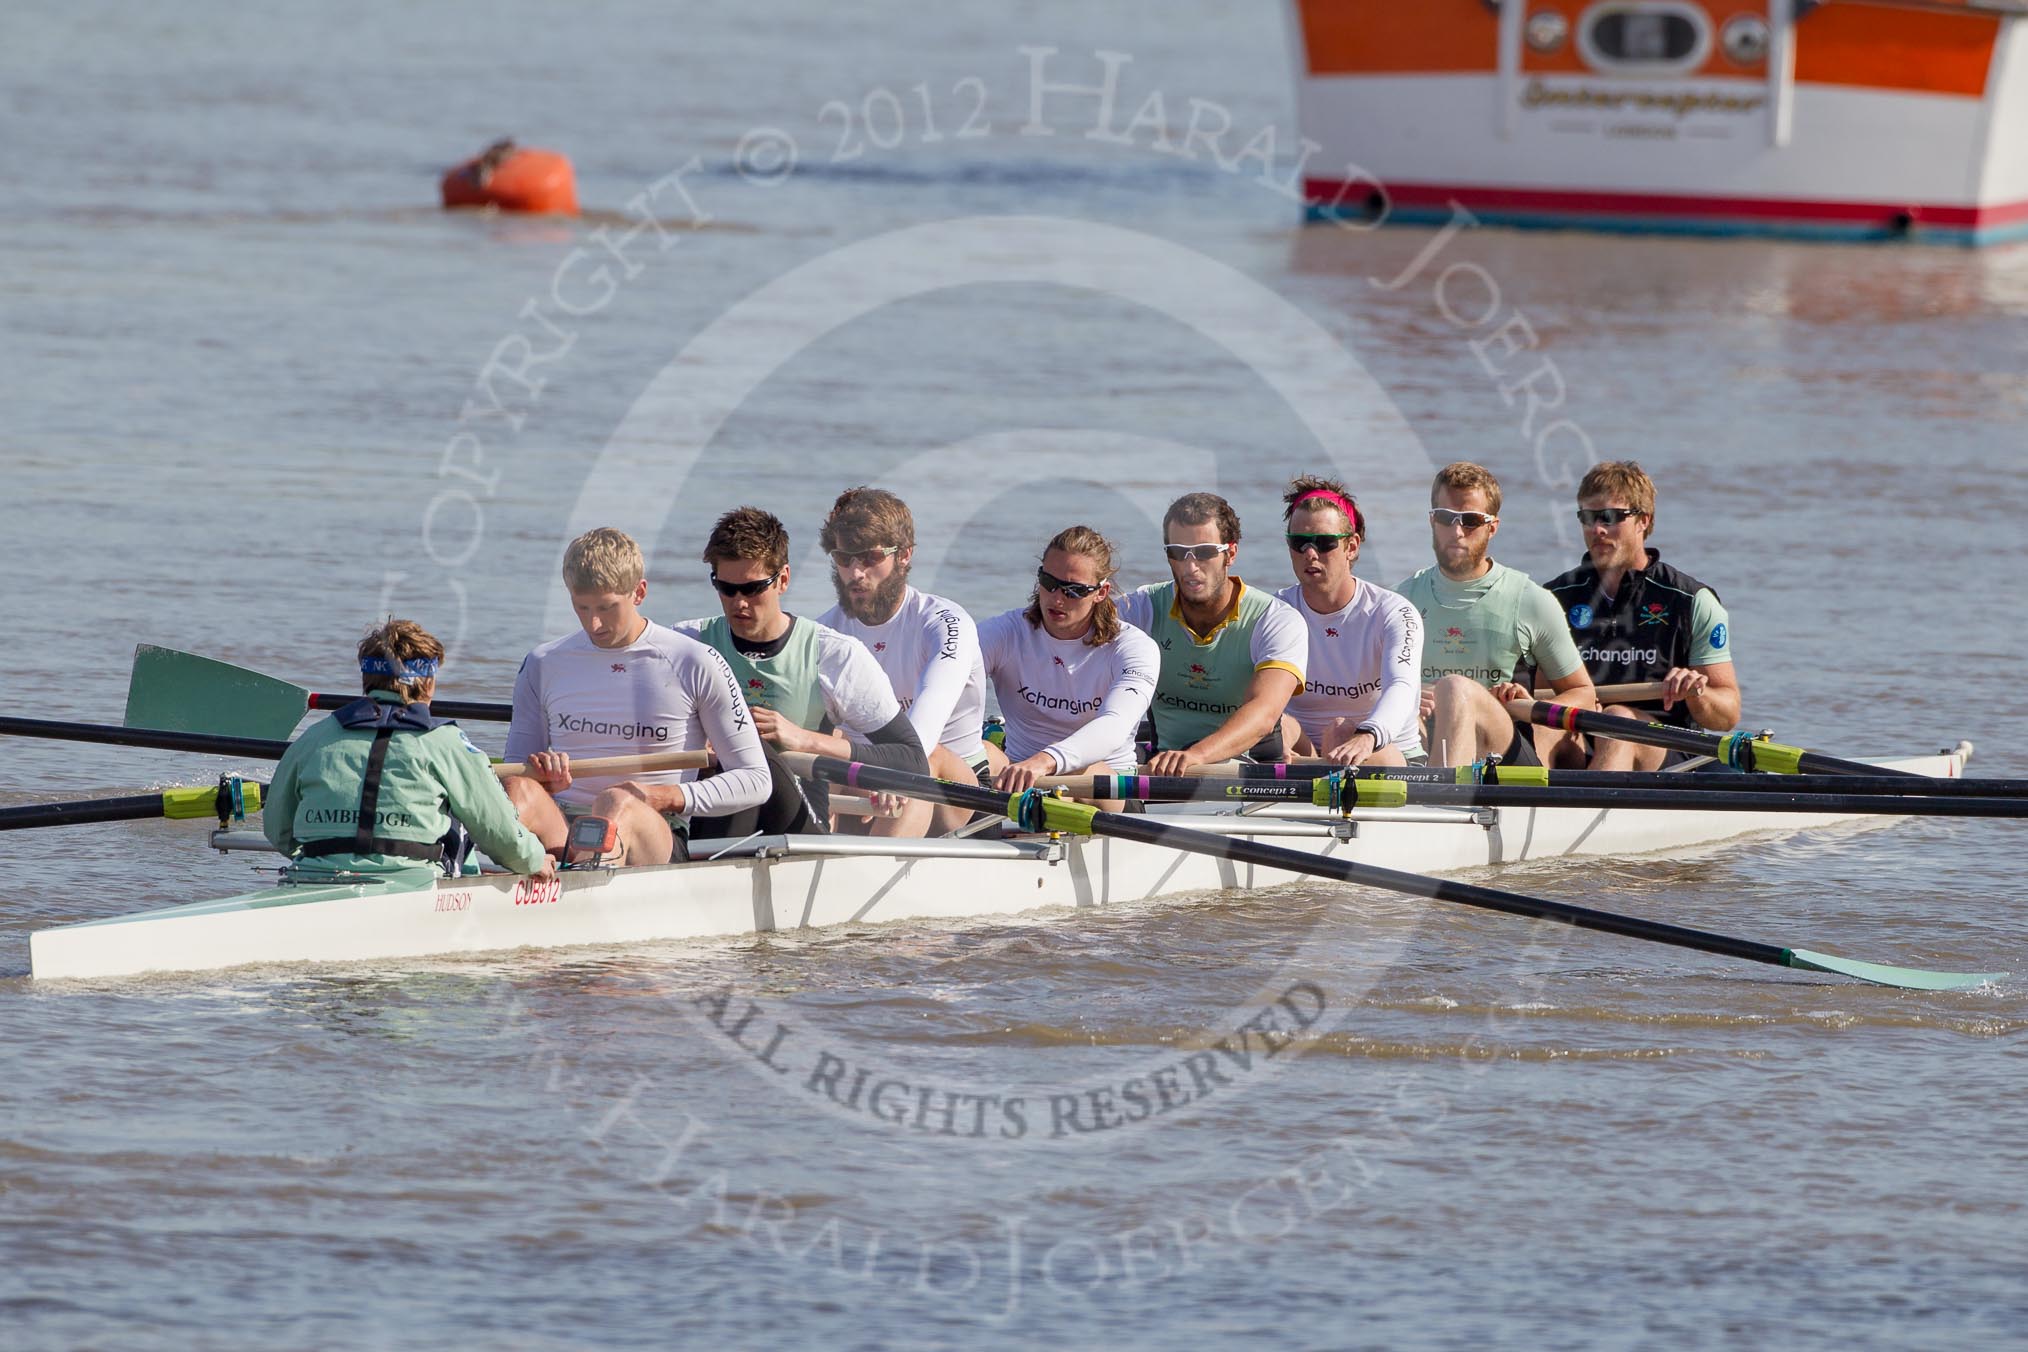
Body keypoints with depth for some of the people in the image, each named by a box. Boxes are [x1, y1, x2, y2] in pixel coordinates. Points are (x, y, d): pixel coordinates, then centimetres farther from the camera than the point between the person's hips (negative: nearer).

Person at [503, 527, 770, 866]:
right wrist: (541, 779, -7)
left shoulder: (694, 665, 6)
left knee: (617, 802, -39)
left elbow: (754, 780, 7)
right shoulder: (543, 666, 16)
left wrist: (668, 798, -8)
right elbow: (513, 772, 19)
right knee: (519, 791, -33)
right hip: (561, 825, 3)